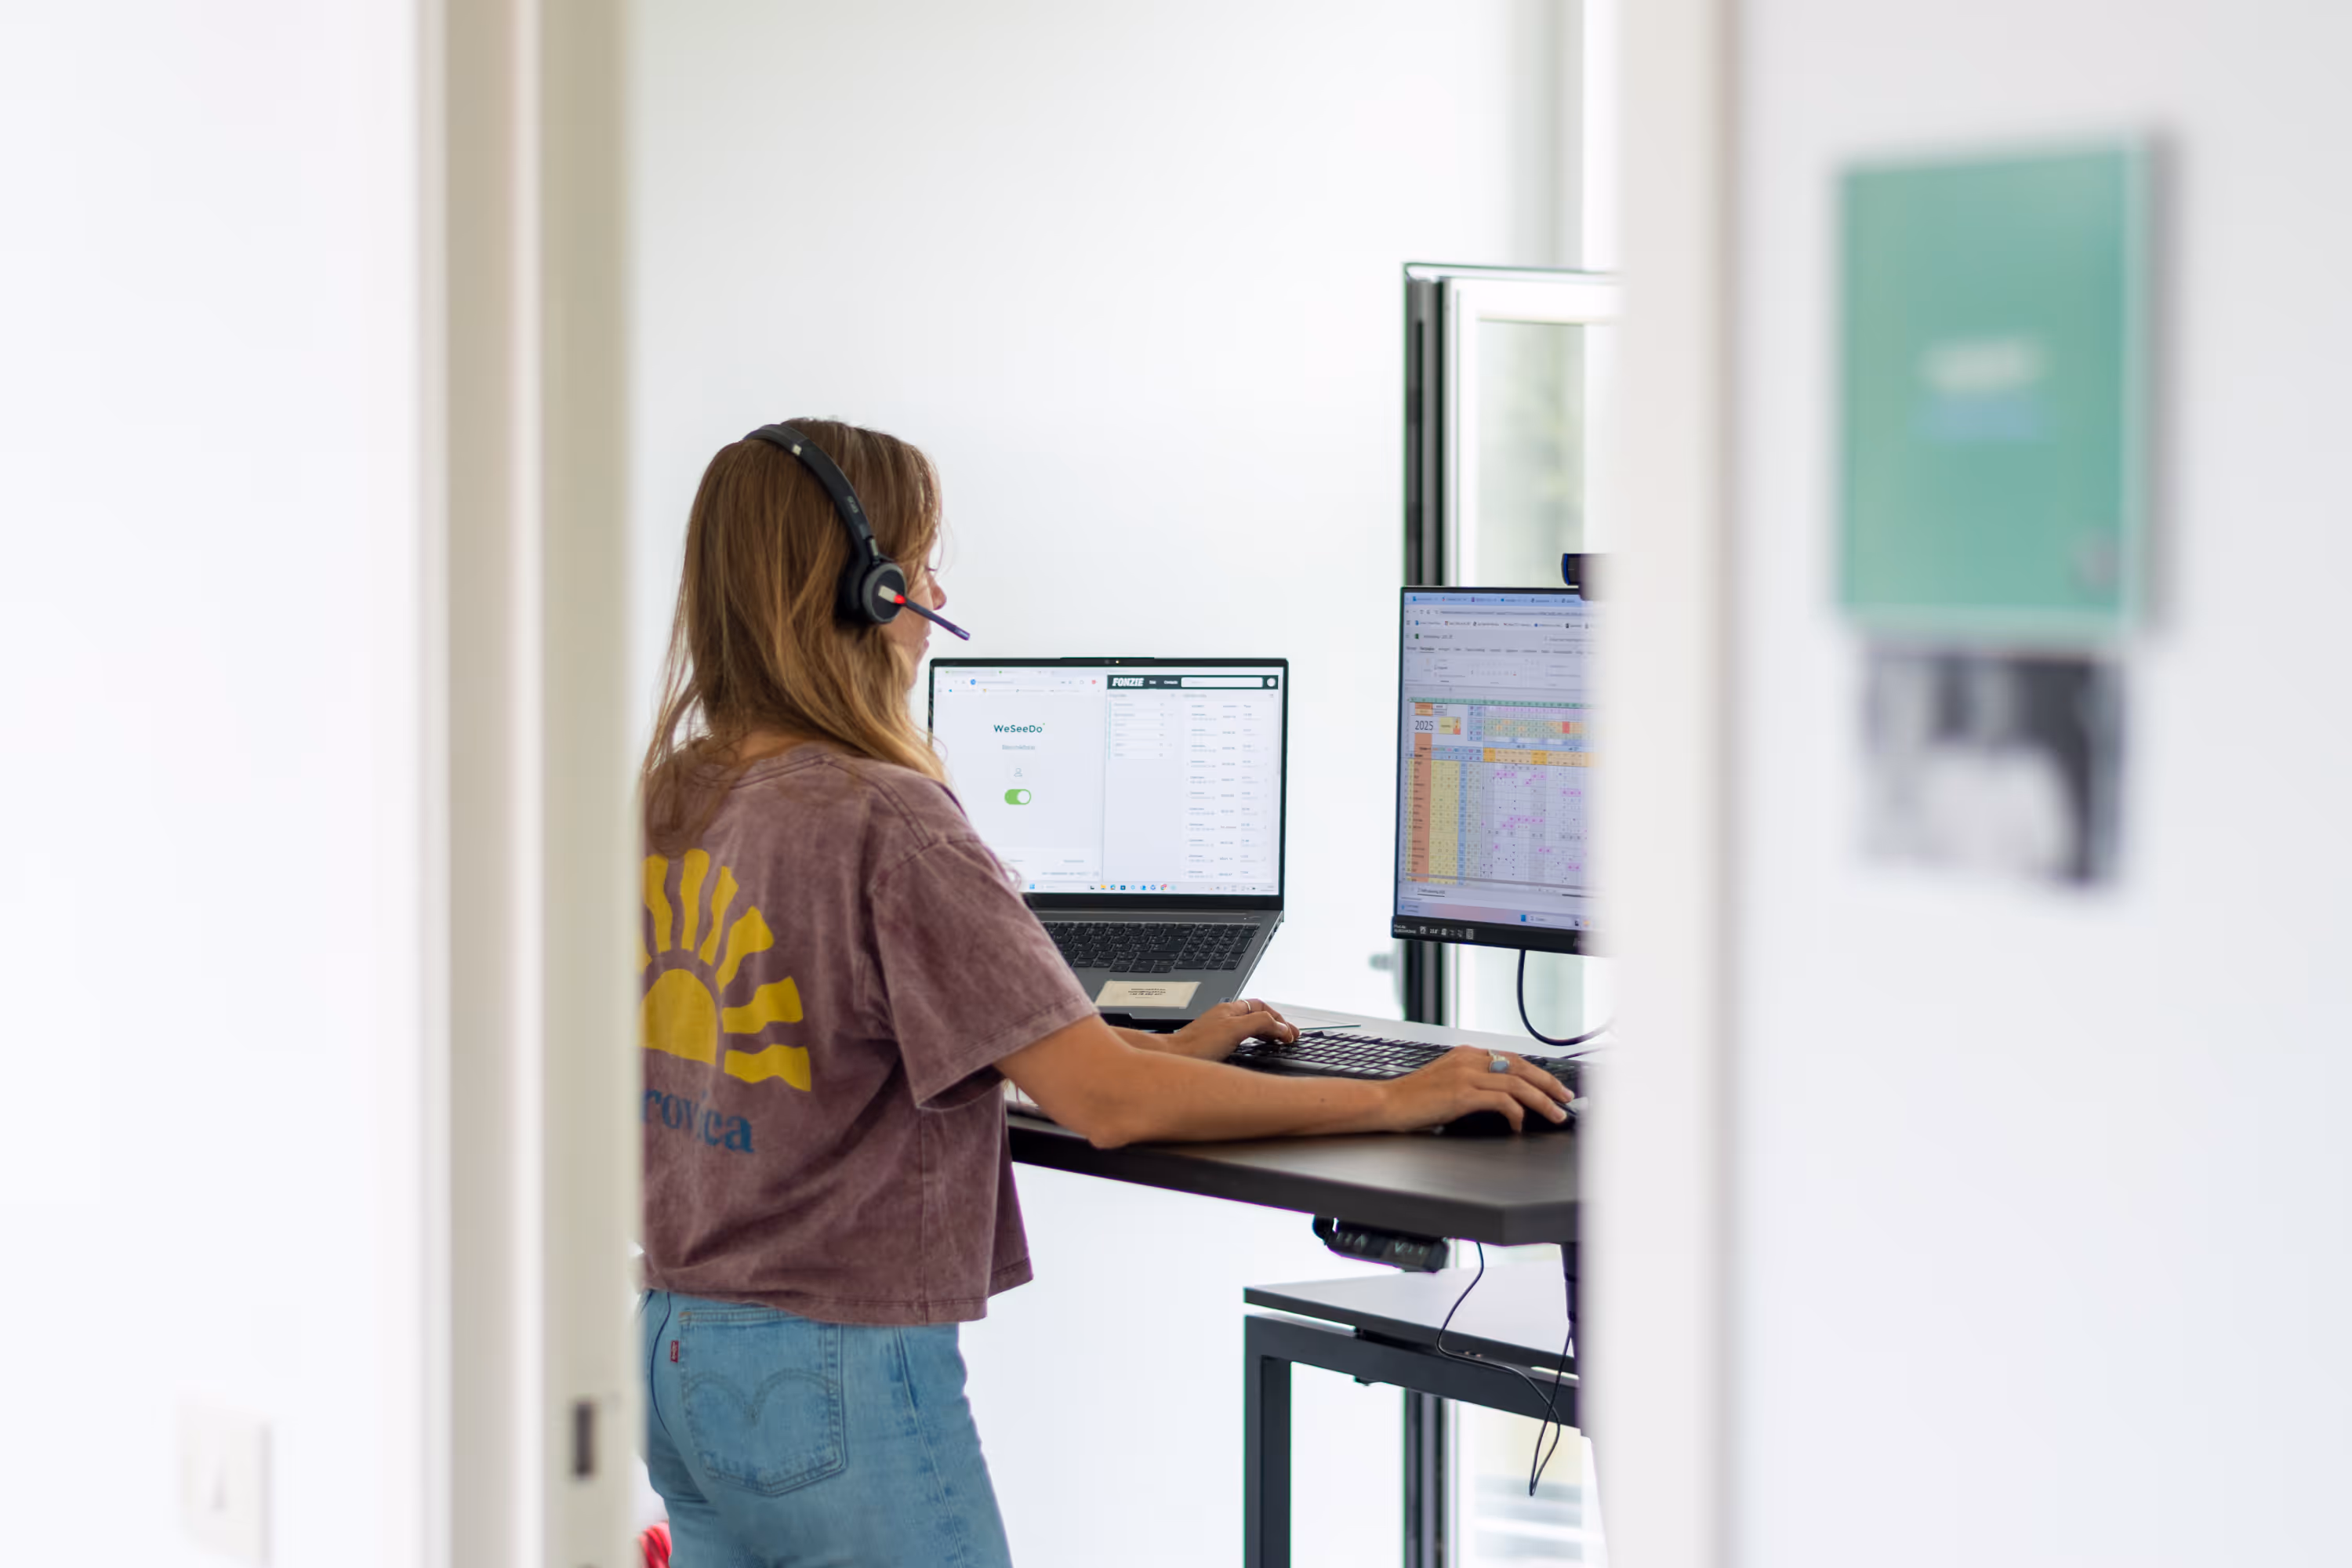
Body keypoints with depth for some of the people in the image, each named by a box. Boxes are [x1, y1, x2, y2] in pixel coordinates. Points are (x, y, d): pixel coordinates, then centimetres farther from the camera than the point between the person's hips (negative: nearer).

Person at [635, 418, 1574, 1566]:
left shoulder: (674, 796, 6)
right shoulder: (884, 823, -19)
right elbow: (1105, 1103, -20)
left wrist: (1165, 1051, 16)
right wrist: (1392, 1101, -12)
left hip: (678, 1345, 8)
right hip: (840, 1377, -8)